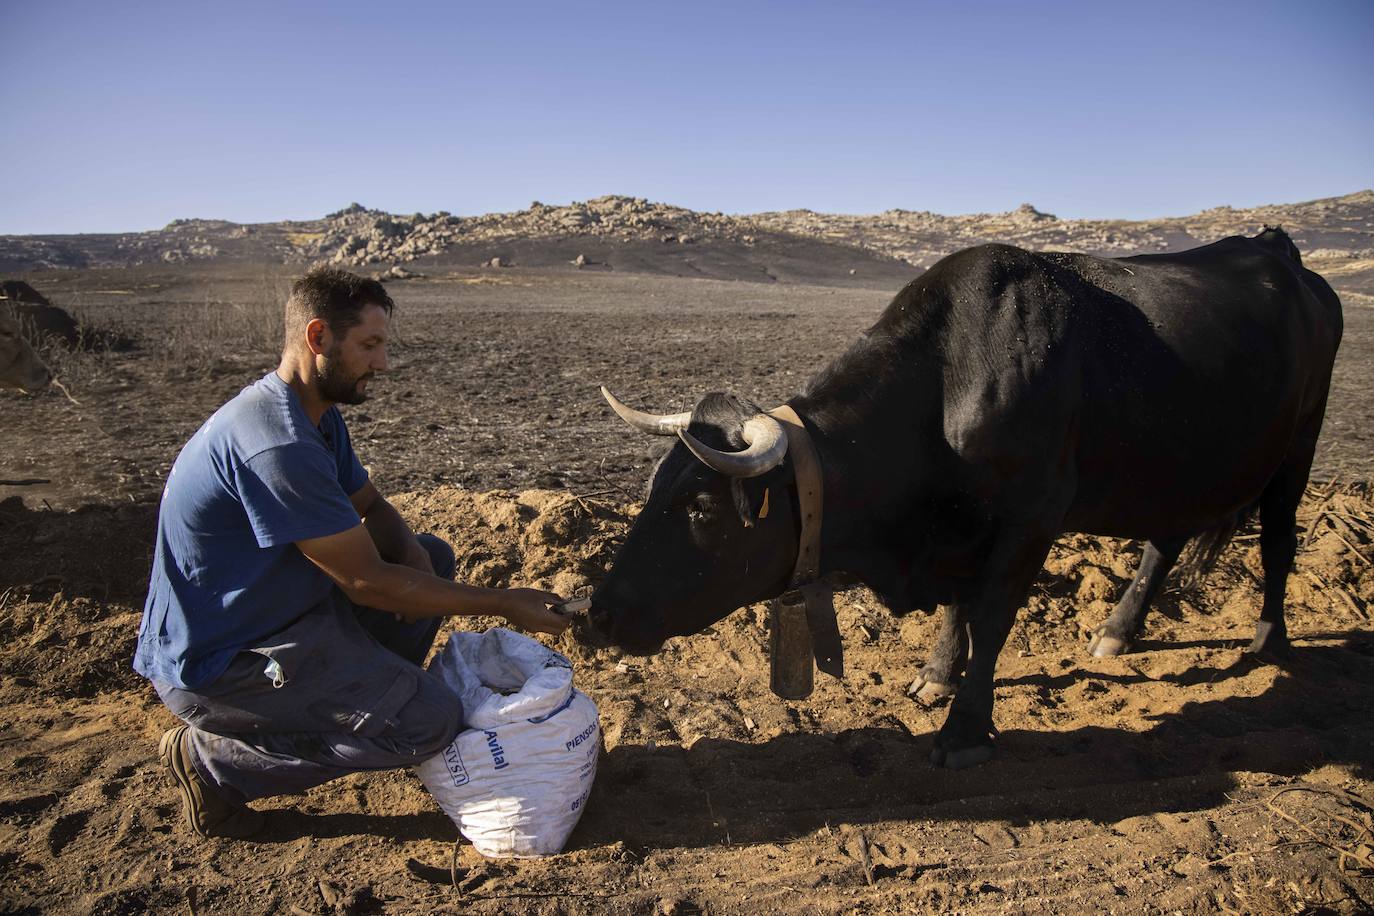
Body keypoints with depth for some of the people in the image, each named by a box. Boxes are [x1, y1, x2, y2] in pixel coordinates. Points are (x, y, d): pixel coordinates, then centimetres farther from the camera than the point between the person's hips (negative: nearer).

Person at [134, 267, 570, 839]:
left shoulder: (317, 415, 2)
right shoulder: (276, 443, -29)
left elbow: (370, 506, 15)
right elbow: (366, 582, -25)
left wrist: (413, 556, -9)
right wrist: (504, 605, -17)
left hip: (282, 607, 10)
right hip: (213, 661, -9)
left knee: (433, 557, 10)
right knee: (431, 721, -17)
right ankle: (213, 758, -4)